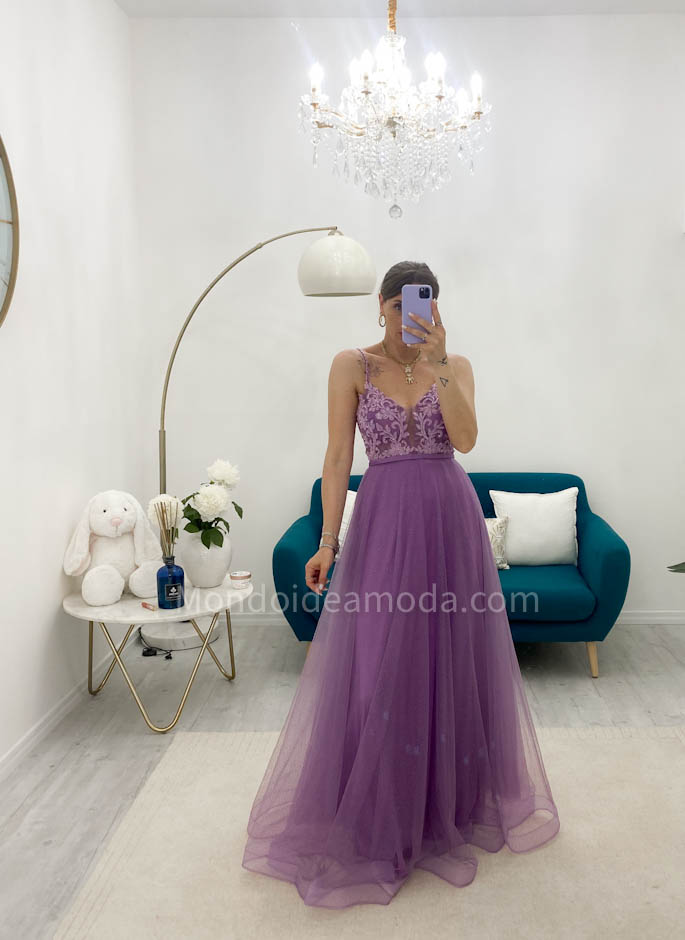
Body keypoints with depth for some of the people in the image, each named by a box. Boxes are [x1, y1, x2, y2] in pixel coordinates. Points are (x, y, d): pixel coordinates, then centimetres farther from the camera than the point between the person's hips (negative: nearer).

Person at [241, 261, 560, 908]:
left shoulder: (455, 365, 7)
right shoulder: (352, 366, 1)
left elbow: (465, 437, -10)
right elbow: (338, 456, -2)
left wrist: (438, 361, -16)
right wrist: (328, 541, -8)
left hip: (450, 520, 2)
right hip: (384, 520, -2)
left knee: (452, 663, 10)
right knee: (378, 669, 2)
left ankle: (450, 806, 31)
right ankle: (372, 825, 21)